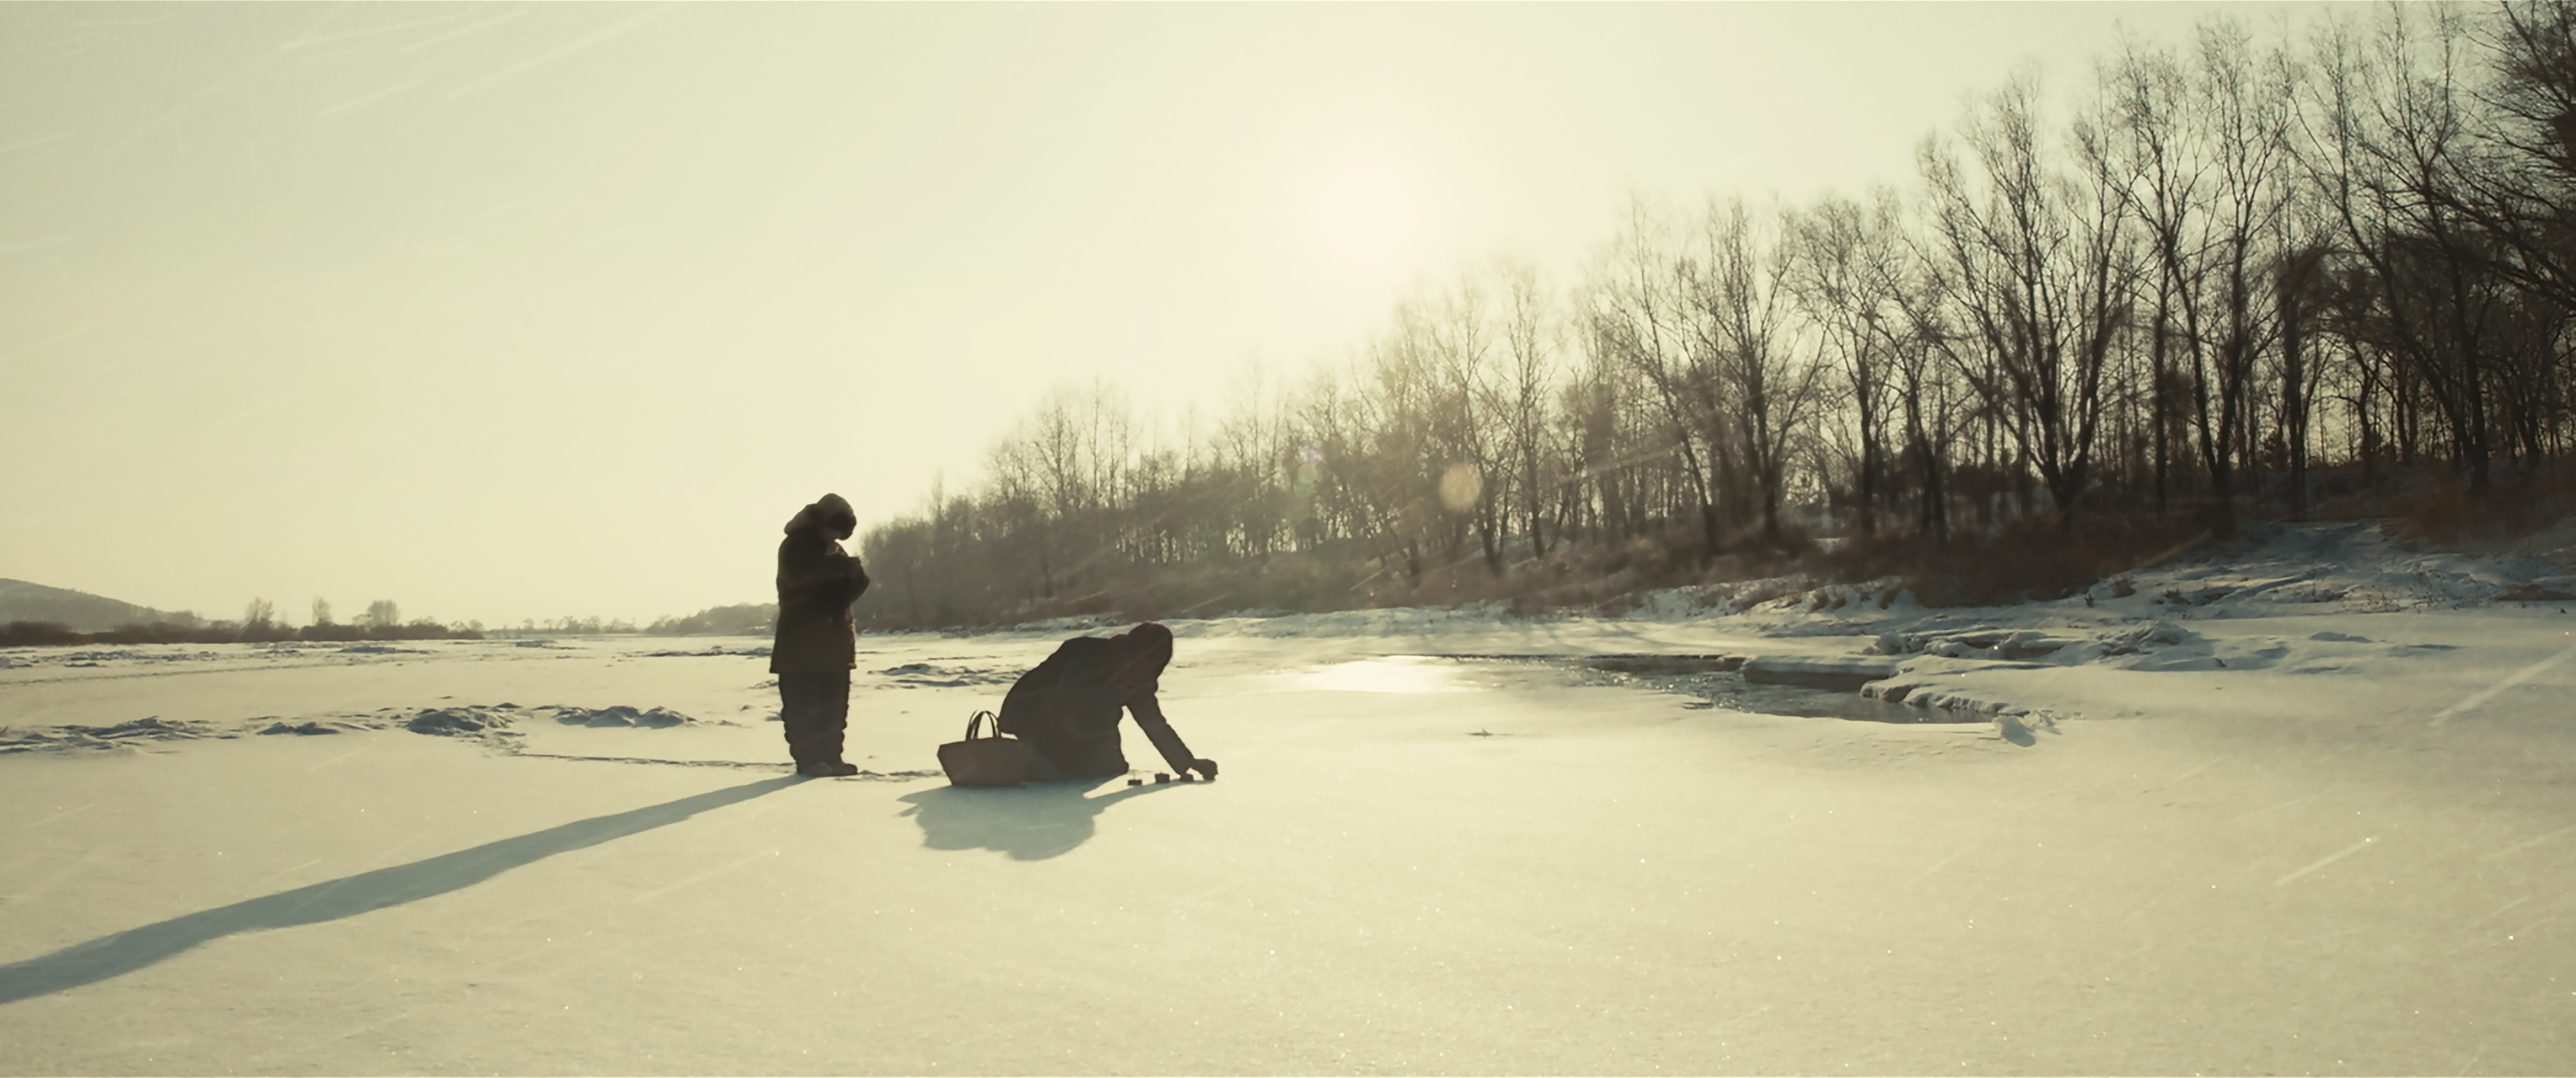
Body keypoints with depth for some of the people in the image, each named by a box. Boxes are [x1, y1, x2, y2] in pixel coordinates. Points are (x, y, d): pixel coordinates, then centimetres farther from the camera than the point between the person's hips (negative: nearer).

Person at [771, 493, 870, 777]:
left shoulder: (836, 551, 17)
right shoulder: (795, 547, -5)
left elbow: (846, 592, 14)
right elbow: (800, 574, -26)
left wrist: (857, 578, -9)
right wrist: (839, 567, -33)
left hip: (835, 639, 7)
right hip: (801, 640, -7)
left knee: (834, 705, 6)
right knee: (803, 705, -7)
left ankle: (830, 756, 10)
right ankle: (807, 759, -5)